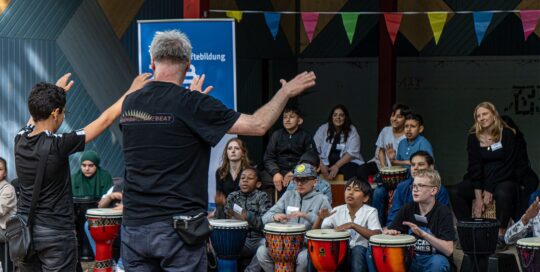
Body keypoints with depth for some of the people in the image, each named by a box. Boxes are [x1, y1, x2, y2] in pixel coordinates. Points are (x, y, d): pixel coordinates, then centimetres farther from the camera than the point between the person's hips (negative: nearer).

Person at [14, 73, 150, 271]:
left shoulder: (20, 140, -3)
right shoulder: (58, 145, -17)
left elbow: (36, 115, 22)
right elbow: (105, 119, -10)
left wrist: (55, 93, 34)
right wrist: (132, 90, 1)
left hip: (24, 229, 6)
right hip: (56, 232, -6)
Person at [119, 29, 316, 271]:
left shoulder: (129, 103, 6)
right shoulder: (191, 104, -11)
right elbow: (257, 125, -11)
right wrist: (286, 92, 3)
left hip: (133, 226, 5)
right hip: (177, 227, -5)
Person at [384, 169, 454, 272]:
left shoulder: (443, 212, -11)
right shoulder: (407, 209, 2)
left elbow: (448, 250, -20)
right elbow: (386, 232, 5)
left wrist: (423, 234, -31)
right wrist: (390, 232, -19)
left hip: (432, 261, -3)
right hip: (409, 259, 3)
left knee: (438, 262, -36)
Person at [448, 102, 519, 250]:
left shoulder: (507, 134, -7)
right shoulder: (474, 138, 2)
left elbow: (508, 165, -11)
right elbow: (474, 167, -5)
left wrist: (489, 191, -18)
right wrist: (478, 196, -16)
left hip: (504, 179, -4)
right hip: (481, 181, 4)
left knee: (503, 193, -38)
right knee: (454, 192, -20)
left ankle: (501, 235, -26)